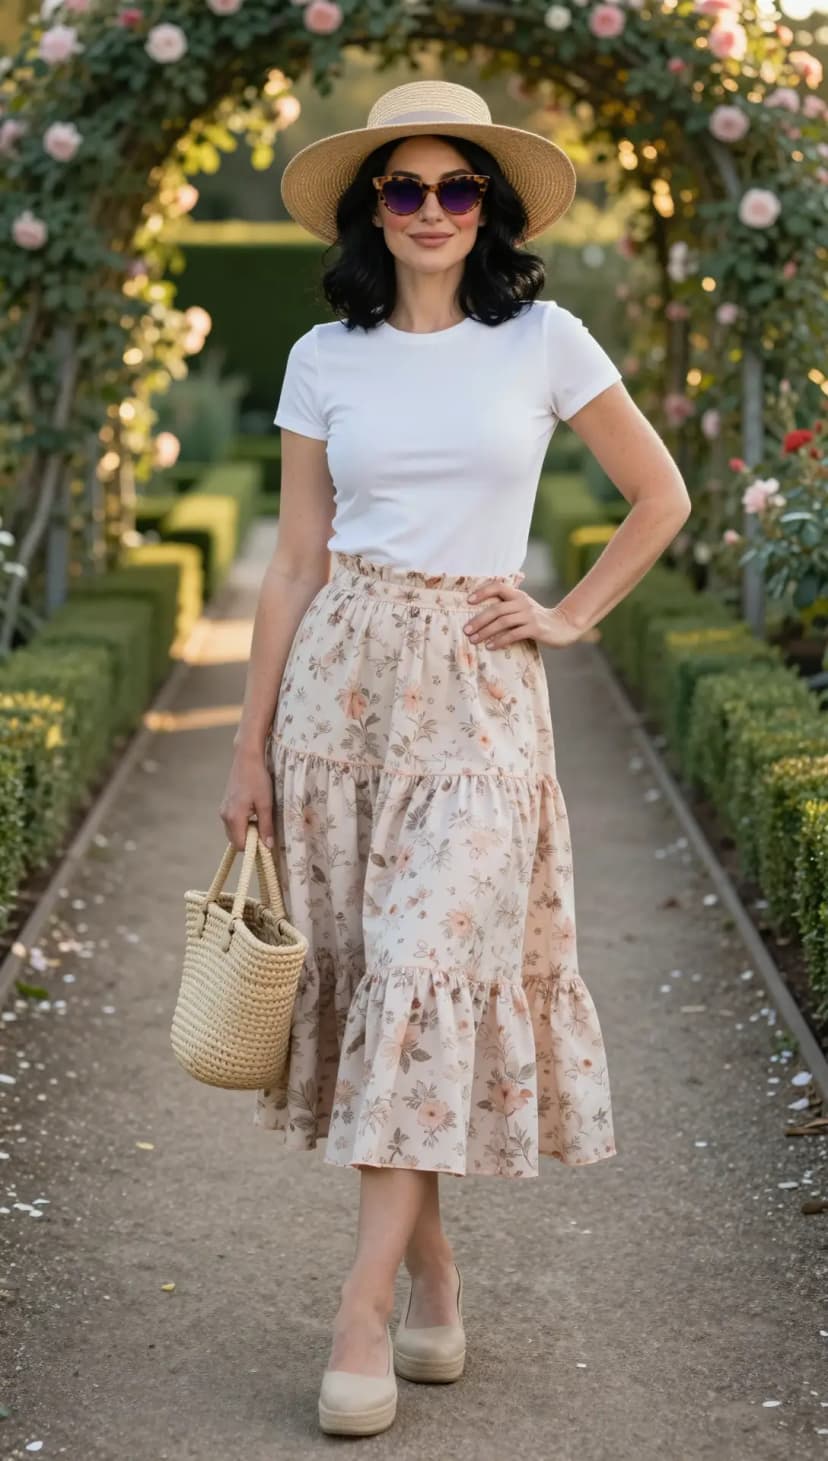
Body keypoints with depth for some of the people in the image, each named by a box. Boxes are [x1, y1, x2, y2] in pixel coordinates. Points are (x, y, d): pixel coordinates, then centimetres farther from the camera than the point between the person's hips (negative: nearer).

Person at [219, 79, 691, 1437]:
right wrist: (249, 747, 3)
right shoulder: (324, 359, 6)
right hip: (341, 674, 2)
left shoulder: (544, 339, 1)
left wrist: (571, 618, 4)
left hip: (477, 688, -2)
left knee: (435, 969, -11)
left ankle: (363, 1313, -7)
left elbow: (660, 496, 12)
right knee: (361, 968, 3)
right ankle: (432, 1267, 18)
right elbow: (295, 565, 6)